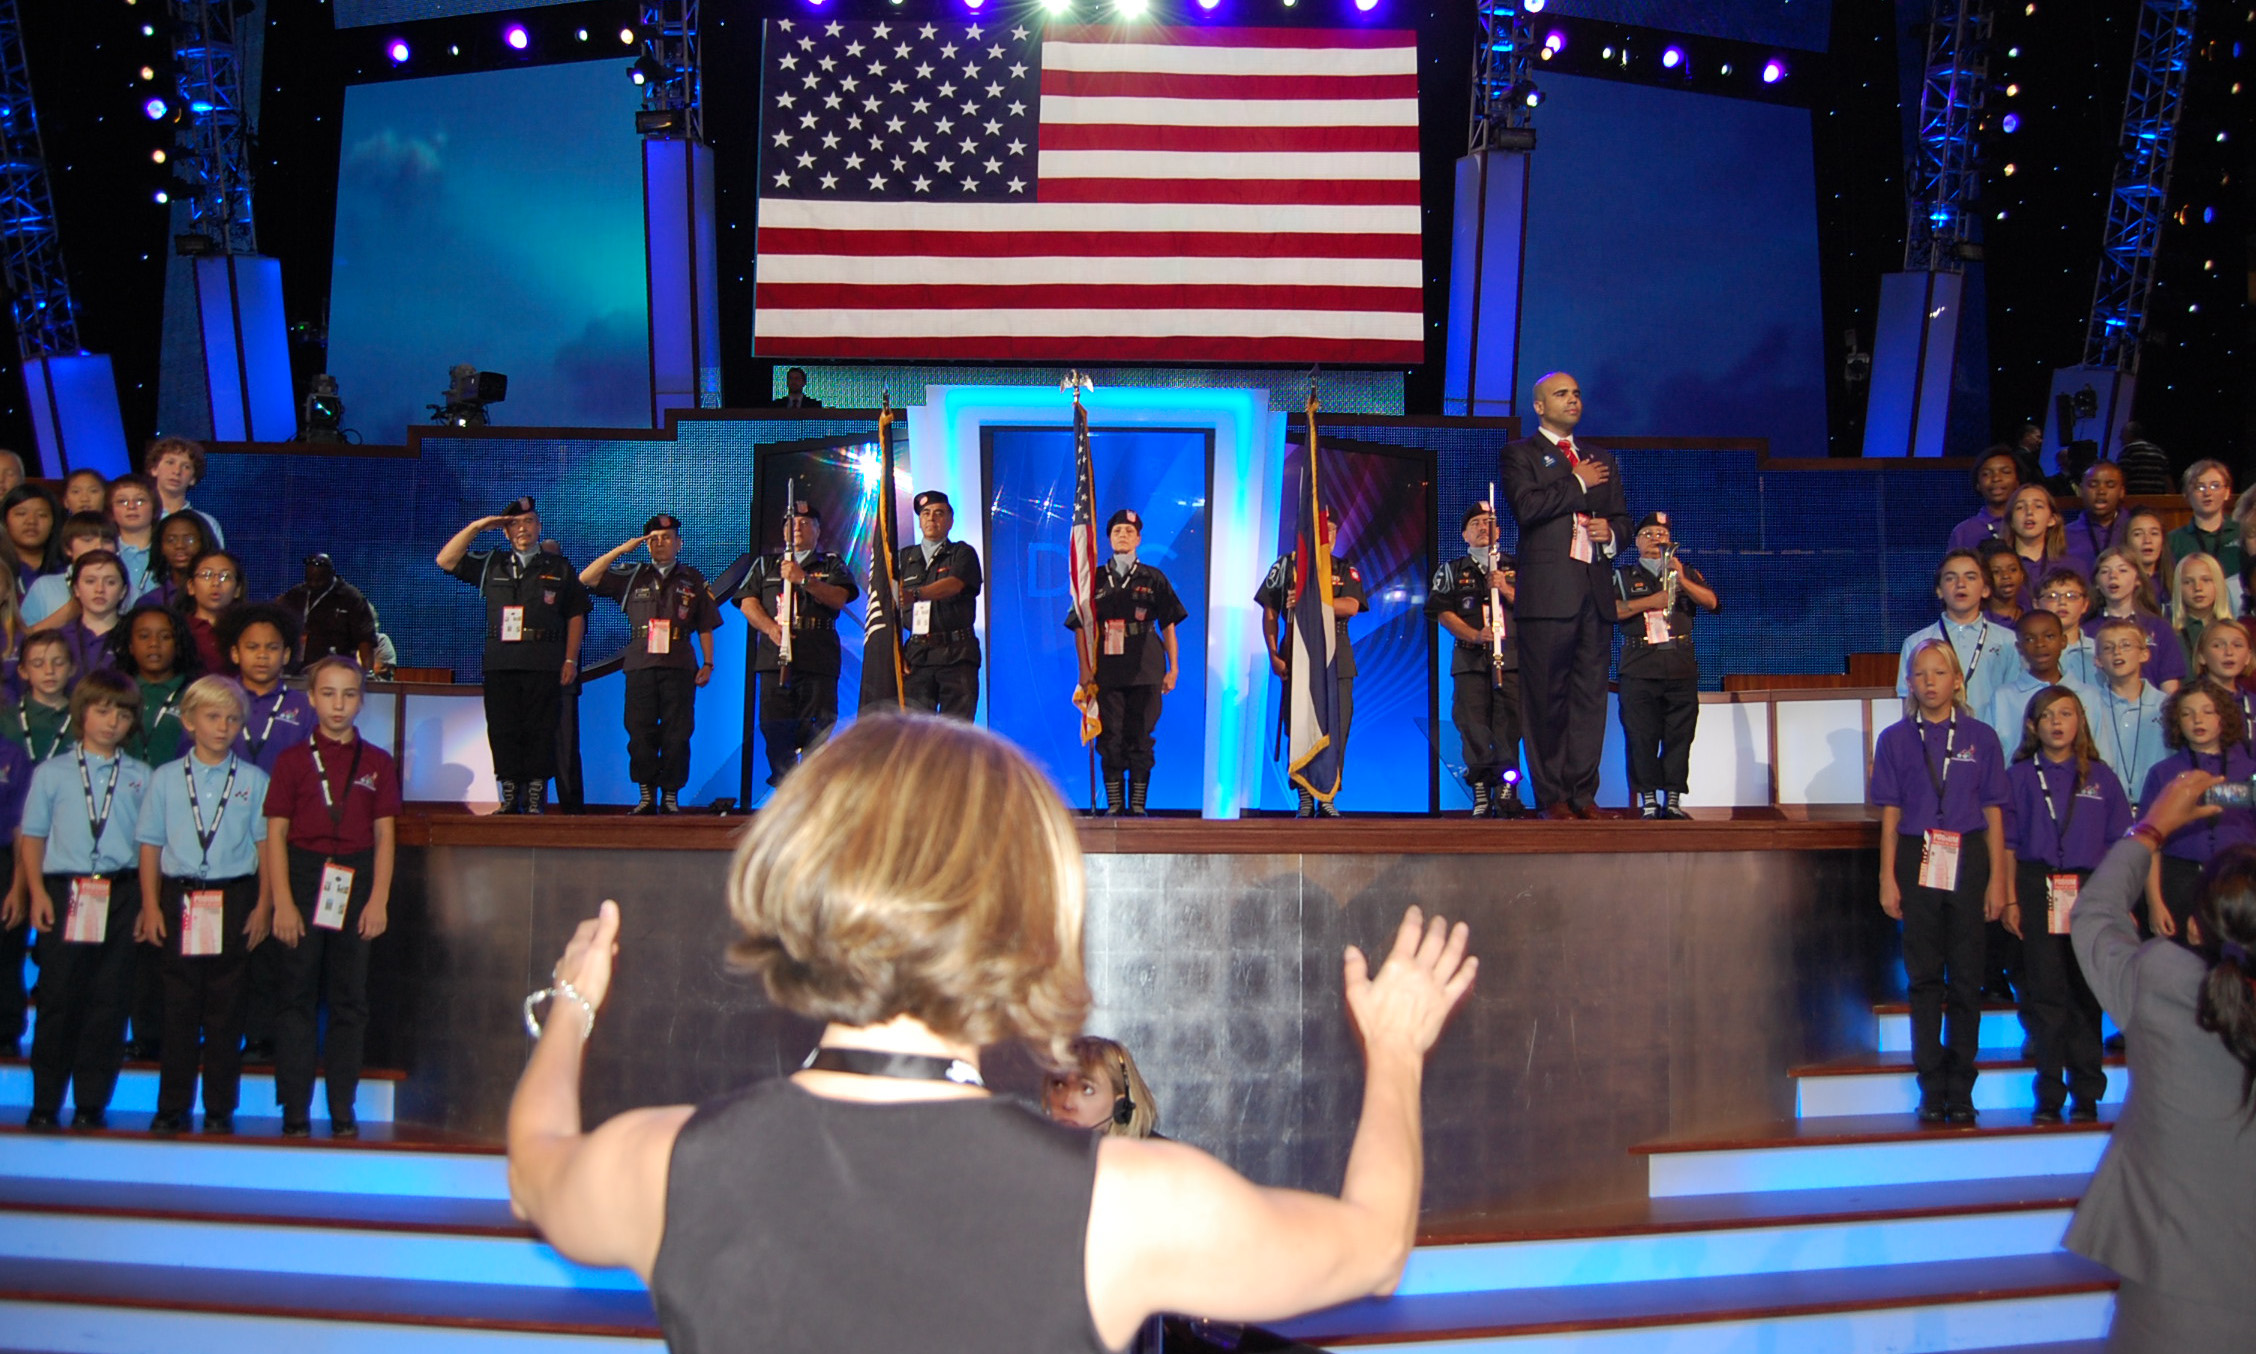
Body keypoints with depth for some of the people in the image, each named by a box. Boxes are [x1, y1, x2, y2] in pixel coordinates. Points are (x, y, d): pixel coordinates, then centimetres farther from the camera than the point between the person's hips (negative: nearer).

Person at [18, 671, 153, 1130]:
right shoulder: (52, 773, 7)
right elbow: (32, 836, 7)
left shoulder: (141, 777, 8)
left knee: (110, 999, 2)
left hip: (121, 896, 1)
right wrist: (37, 892, -3)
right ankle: (45, 1103, 11)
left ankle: (92, 1103, 11)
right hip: (64, 891, -1)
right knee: (58, 997, 1)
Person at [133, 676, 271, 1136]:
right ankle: (172, 1108, 15)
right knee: (179, 1007, 5)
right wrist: (151, 906, 1)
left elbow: (266, 847, 3)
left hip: (234, 902, -1)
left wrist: (263, 907, -2)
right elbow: (151, 846, 7)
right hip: (179, 901, 1)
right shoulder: (165, 779, 5)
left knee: (226, 1008, 4)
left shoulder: (254, 781, 2)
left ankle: (220, 1108, 12)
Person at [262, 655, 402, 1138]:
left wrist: (379, 899, -3)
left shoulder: (377, 763, 7)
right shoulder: (293, 760, 2)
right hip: (303, 878, -1)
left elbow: (385, 835, 5)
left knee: (350, 1000, 5)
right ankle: (295, 1113, 8)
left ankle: (343, 1112, 12)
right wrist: (282, 901, -8)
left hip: (356, 884, 1)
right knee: (298, 997, 2)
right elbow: (276, 833, -1)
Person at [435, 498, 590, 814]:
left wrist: (571, 660, 0)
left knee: (540, 734, -5)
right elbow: (446, 561, 14)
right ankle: (510, 800, 7)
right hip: (501, 663, 2)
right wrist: (475, 528, 6)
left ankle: (535, 801, -1)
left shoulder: (559, 568, 12)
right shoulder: (491, 565, 17)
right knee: (503, 733, 1)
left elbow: (576, 615, 8)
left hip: (544, 666, -2)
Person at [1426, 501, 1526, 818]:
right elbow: (1444, 612, 4)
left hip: (1512, 657, 0)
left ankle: (1506, 790, -8)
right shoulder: (1452, 571, 15)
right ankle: (1481, 793, -6)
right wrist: (1475, 635, -10)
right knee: (1472, 725, -7)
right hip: (1470, 658, 0)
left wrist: (1507, 590, -6)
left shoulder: (1516, 567, 17)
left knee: (1509, 724, -8)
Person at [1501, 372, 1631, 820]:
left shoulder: (1602, 459, 24)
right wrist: (1579, 483, -4)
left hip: (1595, 591, 5)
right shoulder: (1520, 454, 6)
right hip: (1547, 592, -5)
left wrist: (1612, 533, 2)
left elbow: (1622, 517, 24)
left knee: (1591, 694, 2)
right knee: (1546, 698, -4)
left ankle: (1583, 793, 6)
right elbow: (1527, 506, -11)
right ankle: (1553, 796, 1)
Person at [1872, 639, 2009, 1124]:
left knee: (1966, 978, 3)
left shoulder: (1980, 738, 4)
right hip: (1918, 861, 0)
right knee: (1925, 978, 3)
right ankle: (1932, 1090, 9)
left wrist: (1997, 880, -1)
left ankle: (1961, 1090, 11)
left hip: (1968, 862, 0)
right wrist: (1888, 878, -1)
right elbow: (1890, 814, 4)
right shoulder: (1895, 739, 5)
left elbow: (1994, 814, 3)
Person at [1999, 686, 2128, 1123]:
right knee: (2045, 992, 0)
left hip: (2089, 890, 1)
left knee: (2086, 993, 2)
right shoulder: (2020, 777, 6)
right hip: (2037, 890, -1)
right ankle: (2049, 1095, 8)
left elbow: (2119, 845, 7)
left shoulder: (2099, 777, 7)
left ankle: (2086, 1095, 11)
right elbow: (2008, 844, 5)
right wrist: (2010, 899, -2)